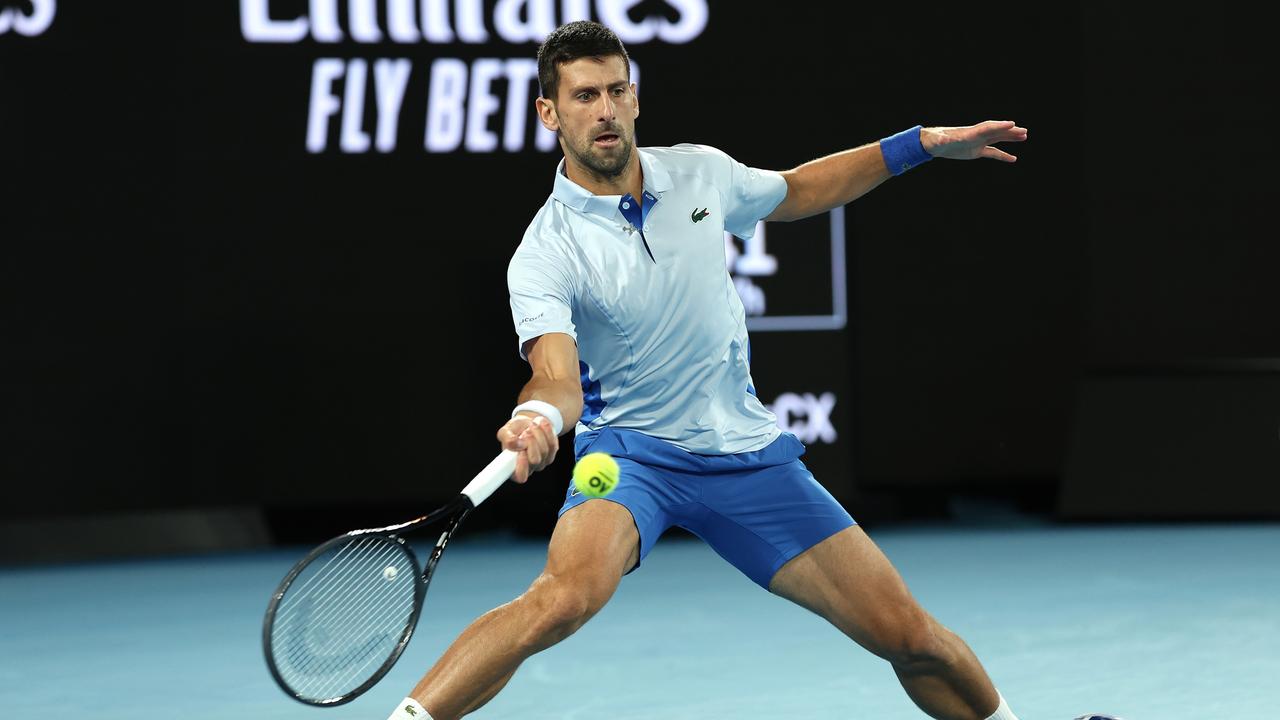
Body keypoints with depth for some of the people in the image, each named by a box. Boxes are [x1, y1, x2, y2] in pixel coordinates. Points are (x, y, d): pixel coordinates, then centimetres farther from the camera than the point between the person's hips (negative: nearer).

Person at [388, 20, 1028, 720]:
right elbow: (560, 376, -29)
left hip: (749, 452, 4)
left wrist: (919, 144, 19)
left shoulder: (702, 172, 0)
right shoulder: (546, 254, -15)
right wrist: (539, 414, -52)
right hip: (630, 449, -4)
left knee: (911, 638, 0)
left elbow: (794, 193, 21)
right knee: (567, 595, -37)